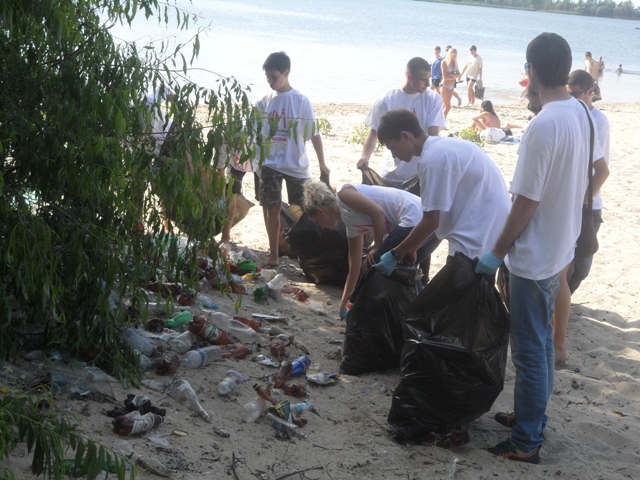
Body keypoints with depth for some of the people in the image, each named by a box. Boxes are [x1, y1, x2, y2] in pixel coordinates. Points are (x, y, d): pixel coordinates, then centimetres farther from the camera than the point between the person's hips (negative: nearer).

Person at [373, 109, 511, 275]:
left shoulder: (433, 158, -19)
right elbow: (438, 215, 16)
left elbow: (431, 222, -17)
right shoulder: (443, 146, 12)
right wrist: (410, 248, 15)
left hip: (477, 239, -10)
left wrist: (395, 254, -7)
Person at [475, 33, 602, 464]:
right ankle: (533, 416, 36)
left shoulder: (544, 126, -26)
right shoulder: (581, 113, 1)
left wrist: (496, 254, -12)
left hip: (534, 257, -9)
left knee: (531, 350, 2)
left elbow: (526, 204, -23)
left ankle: (526, 442, 14)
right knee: (542, 341, 21)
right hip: (561, 249, 9)